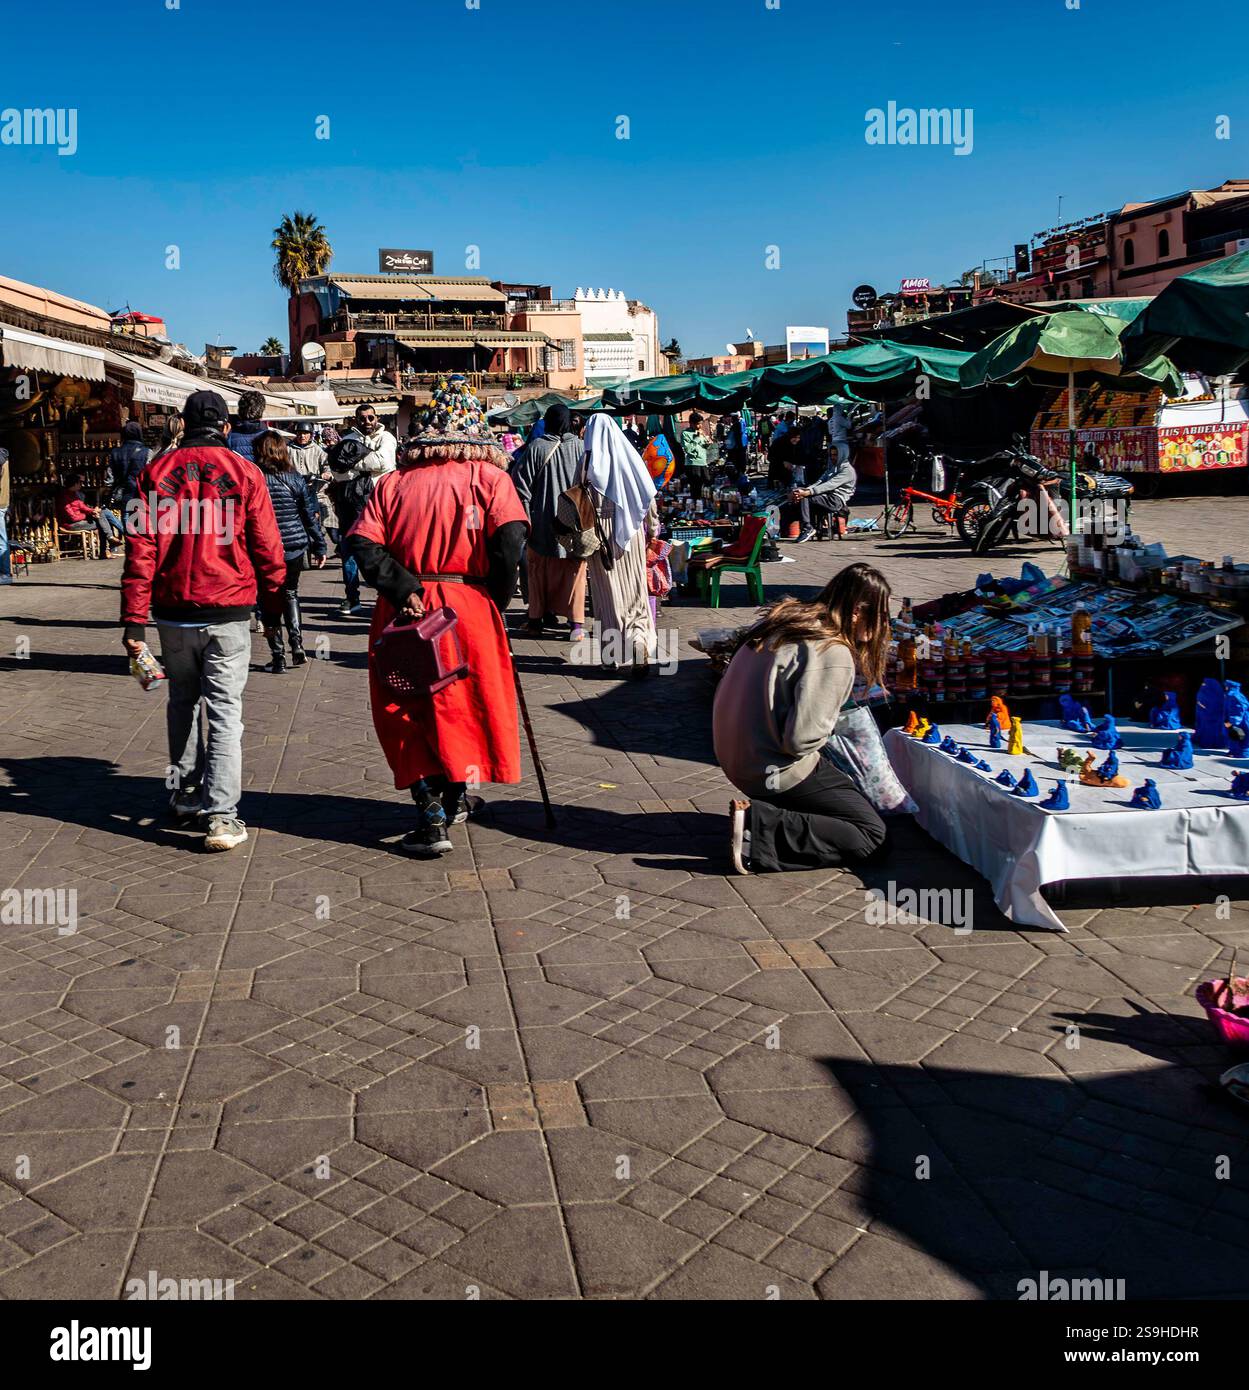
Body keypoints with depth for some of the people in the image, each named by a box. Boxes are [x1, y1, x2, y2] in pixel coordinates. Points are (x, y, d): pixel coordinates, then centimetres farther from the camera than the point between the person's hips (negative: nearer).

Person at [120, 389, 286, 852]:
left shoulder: (156, 472, 3)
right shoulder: (244, 472, -2)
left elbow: (140, 548, -1)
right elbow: (267, 547, -1)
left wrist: (134, 620, -1)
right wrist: (273, 607, 10)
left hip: (173, 611, 3)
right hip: (227, 611, -2)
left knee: (182, 703, 20)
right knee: (224, 709, -1)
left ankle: (186, 793, 31)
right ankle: (220, 815, -7)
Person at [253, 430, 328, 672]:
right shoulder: (295, 479, -2)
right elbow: (311, 516, 1)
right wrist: (319, 547, 10)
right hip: (295, 547, 2)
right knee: (290, 593, 22)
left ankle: (278, 657, 9)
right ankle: (297, 646, 9)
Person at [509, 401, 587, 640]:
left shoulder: (535, 448, -8)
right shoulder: (581, 447, -4)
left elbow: (521, 483, -7)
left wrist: (525, 517, 0)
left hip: (543, 523, -1)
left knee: (539, 572, 12)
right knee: (574, 572, 7)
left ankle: (536, 620, 17)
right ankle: (576, 623, 2)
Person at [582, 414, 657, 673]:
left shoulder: (593, 462, -8)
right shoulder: (630, 455, 1)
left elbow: (594, 508, -15)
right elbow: (649, 497, 4)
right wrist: (649, 532, 13)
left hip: (605, 532, -3)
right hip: (632, 533, 3)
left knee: (609, 593, 5)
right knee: (635, 592, 9)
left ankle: (613, 656, 11)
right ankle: (640, 643, -8)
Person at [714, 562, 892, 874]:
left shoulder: (786, 617, 3)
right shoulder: (835, 657, -21)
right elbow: (800, 738, -25)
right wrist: (824, 735, -2)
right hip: (772, 772, -9)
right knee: (871, 834, -2)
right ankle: (758, 827, -12)